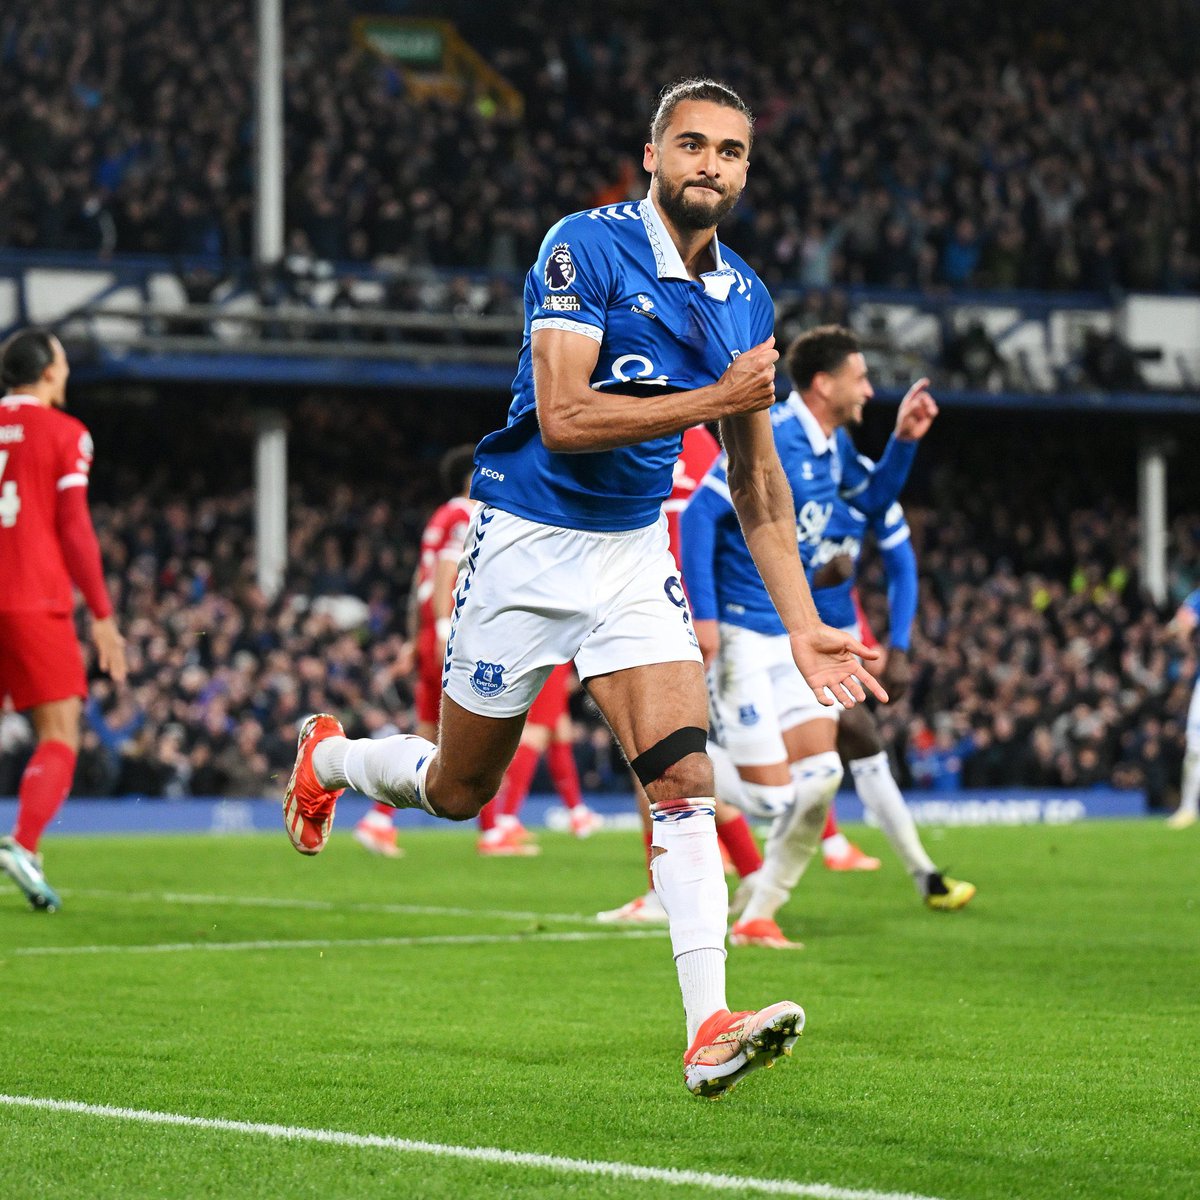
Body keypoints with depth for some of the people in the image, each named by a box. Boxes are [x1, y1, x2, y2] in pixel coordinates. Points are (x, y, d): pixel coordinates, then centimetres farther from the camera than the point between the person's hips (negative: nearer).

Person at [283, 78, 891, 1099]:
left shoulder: (745, 299, 4)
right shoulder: (587, 249, -16)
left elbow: (756, 476, 12)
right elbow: (563, 418, -25)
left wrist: (803, 625, 6)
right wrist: (715, 398, -25)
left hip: (635, 552, 4)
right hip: (529, 544, -4)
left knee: (684, 776, -15)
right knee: (458, 789, 10)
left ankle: (710, 1031, -21)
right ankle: (326, 756, 43)